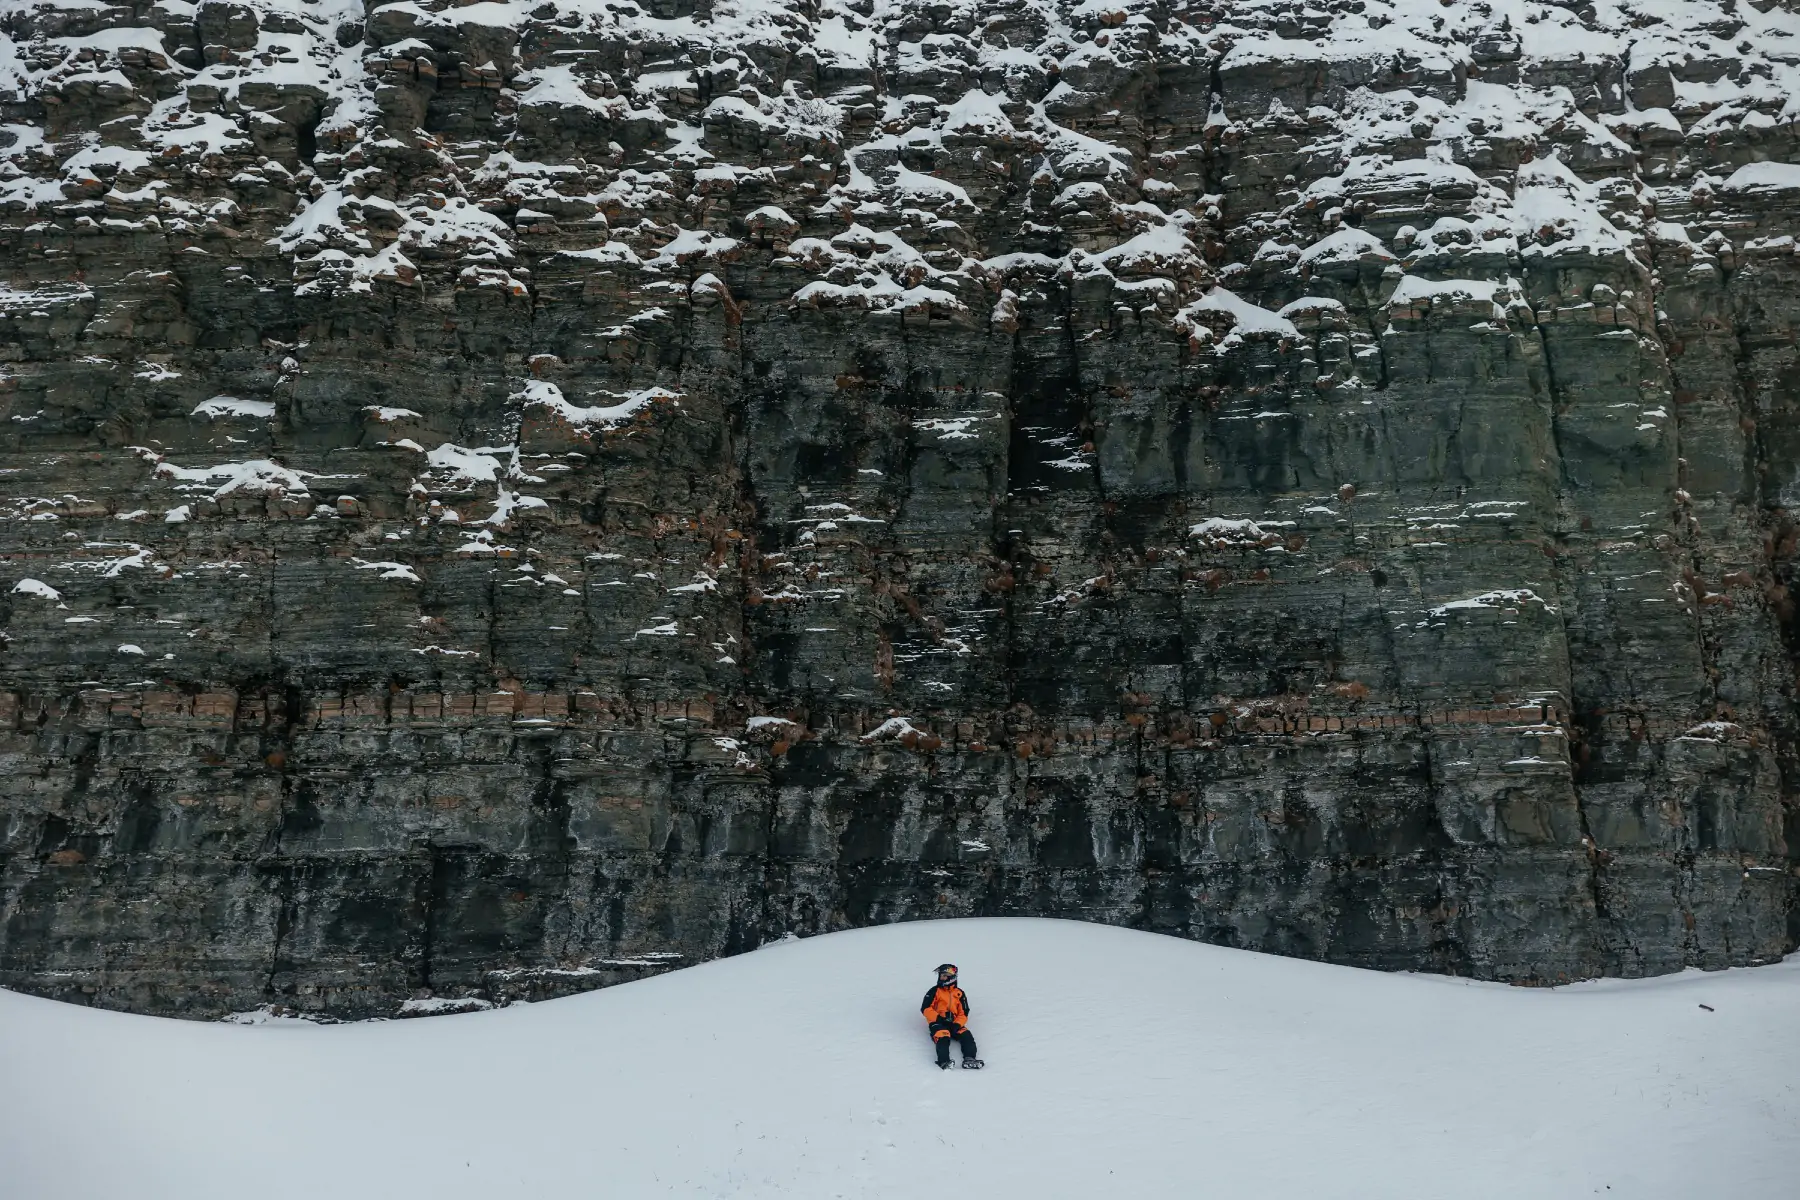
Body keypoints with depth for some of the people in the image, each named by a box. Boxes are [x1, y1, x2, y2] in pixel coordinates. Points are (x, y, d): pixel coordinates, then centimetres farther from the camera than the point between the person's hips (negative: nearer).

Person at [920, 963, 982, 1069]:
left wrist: (957, 1024, -9)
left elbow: (963, 1013, 13)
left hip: (954, 1024, 4)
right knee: (943, 1037, -34)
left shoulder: (960, 993, 18)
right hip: (937, 1023, -3)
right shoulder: (935, 991, 11)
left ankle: (969, 1059, -39)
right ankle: (944, 1062, -53)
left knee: (966, 1035, -24)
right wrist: (938, 1017, -14)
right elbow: (925, 1008, 3)